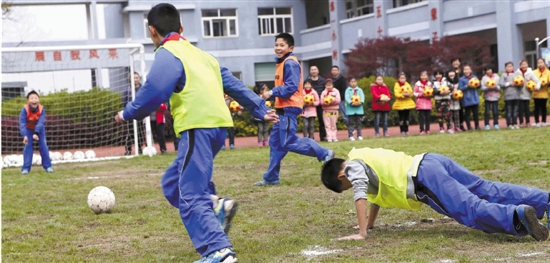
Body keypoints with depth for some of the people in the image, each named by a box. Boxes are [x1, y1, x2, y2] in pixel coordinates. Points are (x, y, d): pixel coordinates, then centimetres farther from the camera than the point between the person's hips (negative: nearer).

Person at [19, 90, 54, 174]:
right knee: (27, 146, -9)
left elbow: (41, 122, -35)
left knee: (43, 145, -5)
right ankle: (26, 168, -4)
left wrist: (36, 133, -49)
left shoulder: (41, 109, -28)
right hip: (28, 129, -1)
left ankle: (47, 166, 6)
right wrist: (25, 135, -47)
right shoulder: (25, 109, -31)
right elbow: (22, 123, -35)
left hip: (39, 129, 1)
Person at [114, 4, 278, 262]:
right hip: (216, 126, 9)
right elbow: (234, 84, 26)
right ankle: (216, 205, -1)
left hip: (198, 128, -9)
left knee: (190, 196, -9)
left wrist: (127, 113, 3)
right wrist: (260, 110, 32)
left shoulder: (167, 54, -2)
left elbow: (153, 93, -14)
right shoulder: (200, 54, 24)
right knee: (172, 182, 18)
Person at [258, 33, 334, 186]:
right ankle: (271, 177, 14)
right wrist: (272, 94, 6)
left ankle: (324, 154, -5)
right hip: (283, 109, 10)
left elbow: (291, 87, -21)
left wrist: (272, 92, -21)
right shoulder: (282, 63, 18)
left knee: (288, 142, -12)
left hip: (289, 109, -10)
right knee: (275, 142, 10)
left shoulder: (290, 63, -13)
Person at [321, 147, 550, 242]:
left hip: (423, 177, -9)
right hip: (431, 161, 9)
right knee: (489, 192, 3)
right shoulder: (366, 157, 31)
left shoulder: (353, 165, 4)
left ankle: (518, 215, -45)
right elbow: (379, 187, 42)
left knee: (470, 208, -23)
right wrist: (370, 224, 46)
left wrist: (361, 233, -11)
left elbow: (361, 195, -11)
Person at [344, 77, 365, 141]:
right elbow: (347, 98, -10)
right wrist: (351, 103, -26)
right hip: (350, 109, -2)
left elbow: (362, 96, -3)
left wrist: (361, 102, -22)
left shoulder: (359, 90, 8)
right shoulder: (348, 90, 1)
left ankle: (359, 135, 13)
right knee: (351, 123, -1)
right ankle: (351, 136, 0)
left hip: (359, 108, 2)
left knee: (358, 122, 8)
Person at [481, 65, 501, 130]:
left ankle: (496, 124, 10)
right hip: (487, 97, 0)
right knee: (487, 112, -1)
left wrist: (495, 87, -20)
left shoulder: (497, 77, 4)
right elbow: (482, 88, -4)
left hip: (495, 97, 0)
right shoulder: (484, 78, 3)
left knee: (495, 111, 0)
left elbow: (499, 87, 0)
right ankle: (487, 125, 5)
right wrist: (487, 88, -22)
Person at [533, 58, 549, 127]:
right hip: (536, 92, -1)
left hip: (544, 92, 1)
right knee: (537, 107, 0)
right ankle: (537, 122, 4)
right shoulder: (534, 72, 2)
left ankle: (544, 121, 14)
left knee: (543, 107, 6)